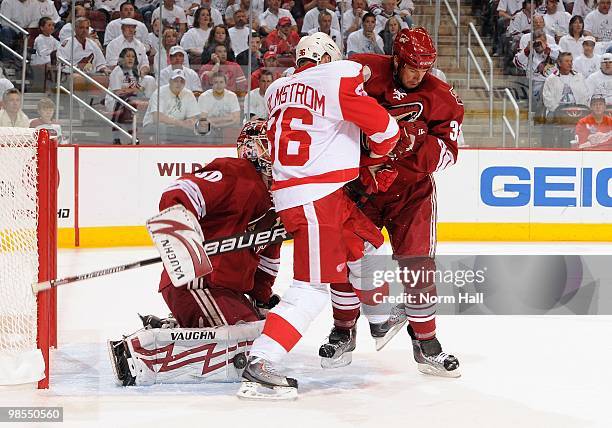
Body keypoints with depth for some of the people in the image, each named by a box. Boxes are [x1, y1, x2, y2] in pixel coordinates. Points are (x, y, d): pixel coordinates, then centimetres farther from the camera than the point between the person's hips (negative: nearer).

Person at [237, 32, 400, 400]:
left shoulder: (277, 89, 14)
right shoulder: (338, 77, -5)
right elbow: (383, 128, -6)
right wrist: (386, 144, 15)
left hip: (287, 188, 8)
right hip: (316, 195, -8)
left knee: (368, 242, 27)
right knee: (312, 288, -11)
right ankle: (259, 365, -20)